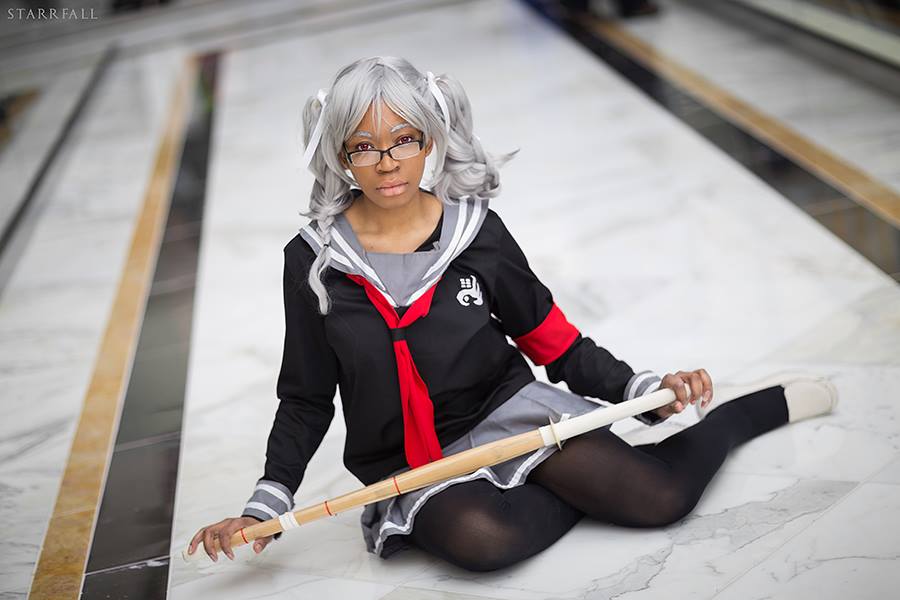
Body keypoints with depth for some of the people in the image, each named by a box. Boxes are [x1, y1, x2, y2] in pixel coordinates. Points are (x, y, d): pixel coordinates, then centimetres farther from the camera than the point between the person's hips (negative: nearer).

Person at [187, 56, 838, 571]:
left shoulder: (476, 229, -5)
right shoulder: (314, 260, -5)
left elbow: (556, 342, 4)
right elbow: (306, 401, 4)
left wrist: (648, 389, -10)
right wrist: (265, 507, -6)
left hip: (507, 410, 0)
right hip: (407, 462, 0)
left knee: (659, 499, -20)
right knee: (480, 538, -35)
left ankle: (744, 408, 11)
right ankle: (584, 481, -5)